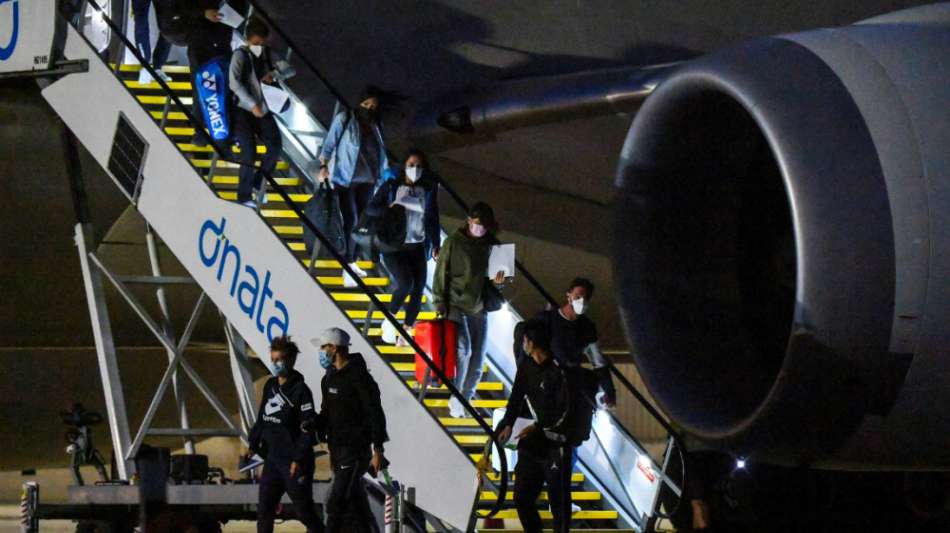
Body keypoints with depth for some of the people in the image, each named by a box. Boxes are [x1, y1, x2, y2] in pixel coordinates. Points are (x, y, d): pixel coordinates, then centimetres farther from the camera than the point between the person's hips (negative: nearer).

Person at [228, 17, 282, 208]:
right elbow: (234, 82, -21)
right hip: (243, 110, -5)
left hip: (263, 109, 6)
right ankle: (244, 196, -7)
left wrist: (273, 75, -9)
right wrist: (252, 105, -27)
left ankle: (257, 184, 17)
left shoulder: (267, 54, 8)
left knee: (275, 146, -4)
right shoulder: (240, 55, -8)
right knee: (249, 152, -14)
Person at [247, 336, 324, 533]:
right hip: (272, 458, 7)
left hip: (293, 461, -7)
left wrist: (299, 459, -19)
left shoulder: (300, 390, -12)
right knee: (264, 508, 5)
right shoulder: (270, 386, 11)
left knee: (304, 510, 0)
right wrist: (253, 444, 13)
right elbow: (262, 418, 21)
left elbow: (308, 428, -16)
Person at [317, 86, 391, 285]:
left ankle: (352, 262, 21)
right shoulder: (344, 119, -4)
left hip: (367, 180, 5)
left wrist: (386, 173, 7)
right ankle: (347, 268, -10)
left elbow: (381, 151, 13)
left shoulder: (375, 125, 9)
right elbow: (330, 143, -3)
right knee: (350, 221, -11)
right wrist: (324, 165, -11)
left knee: (362, 223, 8)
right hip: (345, 179, -5)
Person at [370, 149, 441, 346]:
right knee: (405, 282, -24)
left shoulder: (428, 190, 9)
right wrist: (389, 207, -18)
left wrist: (436, 245, 7)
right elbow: (371, 208, 1)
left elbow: (433, 219, 14)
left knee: (417, 292, -3)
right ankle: (389, 320, -2)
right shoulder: (391, 186, 1)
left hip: (417, 247, 4)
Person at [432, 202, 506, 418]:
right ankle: (456, 398, -9)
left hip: (479, 307, 5)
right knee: (463, 349, -19)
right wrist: (440, 306, -8)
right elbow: (440, 275, -3)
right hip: (456, 305, -5)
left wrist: (497, 280, -4)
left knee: (477, 357, 3)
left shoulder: (490, 244, 7)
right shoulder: (454, 242, -4)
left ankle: (465, 398, 16)